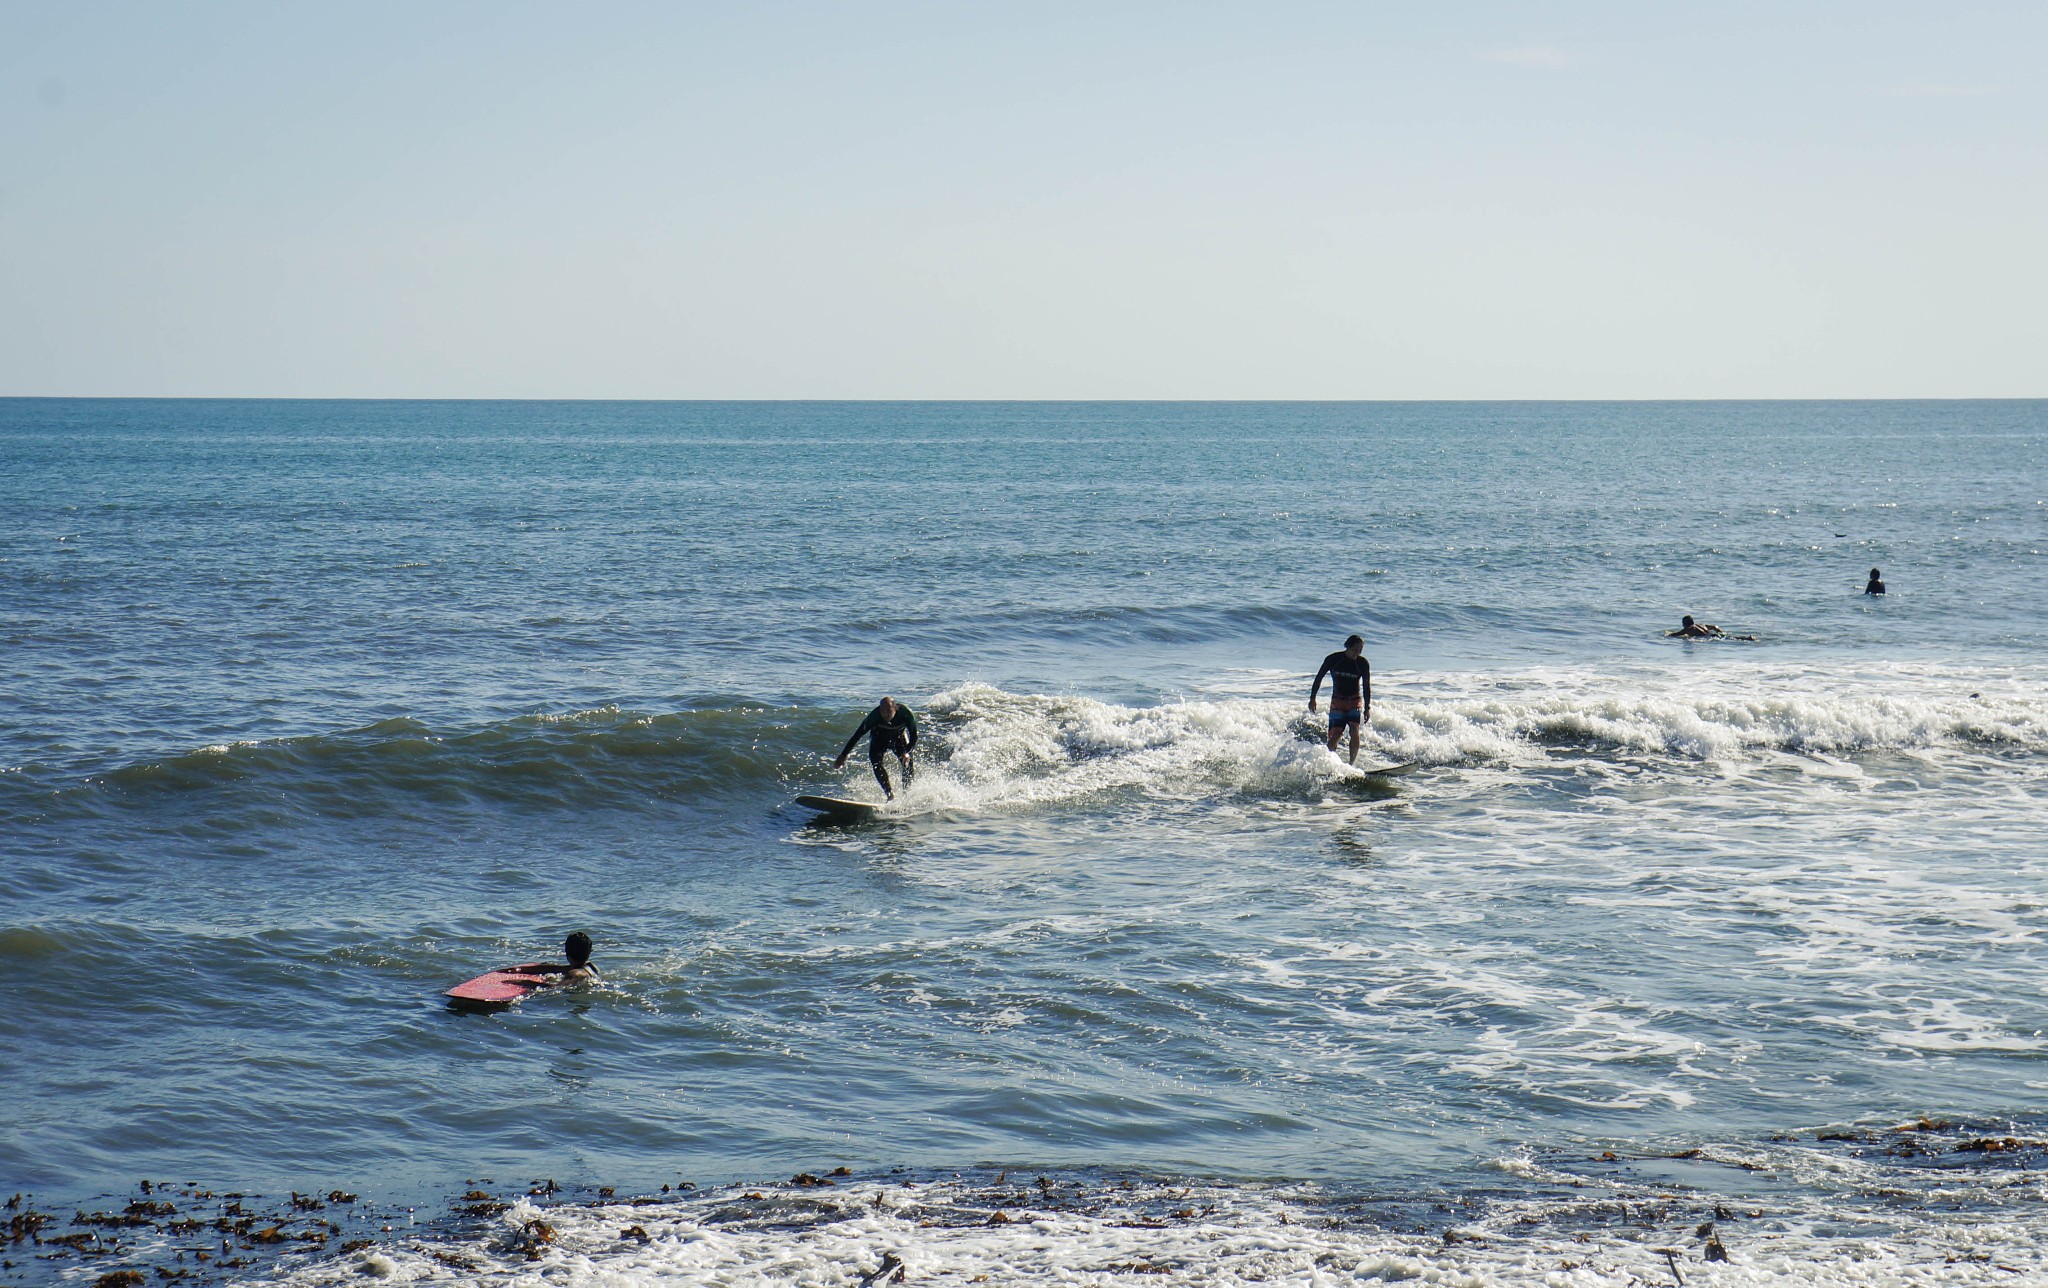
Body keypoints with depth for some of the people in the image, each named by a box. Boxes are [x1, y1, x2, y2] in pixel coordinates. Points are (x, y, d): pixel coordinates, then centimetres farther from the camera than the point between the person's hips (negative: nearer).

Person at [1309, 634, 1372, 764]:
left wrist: (1367, 707, -5)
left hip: (1355, 700, 0)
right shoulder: (1333, 659, -8)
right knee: (1335, 733, -12)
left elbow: (1366, 686, 0)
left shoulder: (1363, 663, -6)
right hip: (1338, 700, 0)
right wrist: (1312, 698, 2)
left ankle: (1352, 763, -19)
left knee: (1354, 729, -19)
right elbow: (1319, 677, 3)